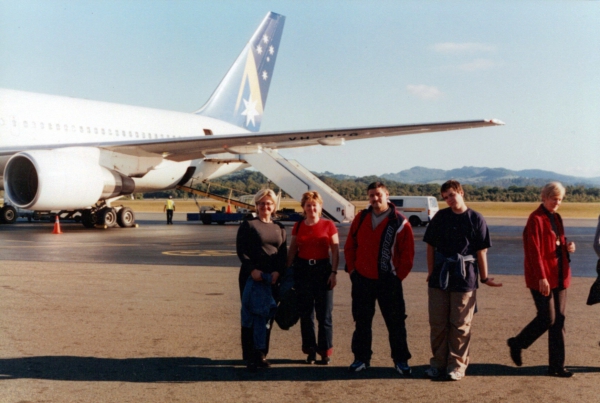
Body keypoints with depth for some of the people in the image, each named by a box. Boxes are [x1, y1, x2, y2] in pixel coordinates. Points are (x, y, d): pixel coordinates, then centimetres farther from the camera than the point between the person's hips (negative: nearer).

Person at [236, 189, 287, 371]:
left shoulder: (279, 228, 13)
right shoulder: (248, 225, 0)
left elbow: (283, 253, 8)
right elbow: (240, 250, -6)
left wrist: (278, 271, -9)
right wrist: (252, 269, -18)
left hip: (272, 278, 4)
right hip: (251, 276, -4)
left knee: (268, 315, 7)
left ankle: (262, 354, 18)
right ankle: (250, 356, 6)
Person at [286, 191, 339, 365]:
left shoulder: (328, 225, -1)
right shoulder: (298, 226, 7)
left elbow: (335, 251, -2)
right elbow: (292, 250, 9)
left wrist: (334, 272, -9)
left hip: (323, 269, -2)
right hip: (302, 269, 3)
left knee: (324, 313, 0)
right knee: (305, 313, 7)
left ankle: (325, 351, 11)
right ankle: (310, 351, 16)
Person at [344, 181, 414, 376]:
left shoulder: (399, 222, -6)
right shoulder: (361, 219, 6)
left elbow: (407, 254, -4)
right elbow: (349, 246, 12)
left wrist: (398, 275, -5)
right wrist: (352, 269, 5)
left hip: (388, 281, -3)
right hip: (362, 279, 3)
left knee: (396, 322, 3)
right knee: (362, 321, 10)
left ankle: (401, 360, 14)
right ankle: (361, 358, 21)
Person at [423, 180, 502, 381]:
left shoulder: (476, 219, 0)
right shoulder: (440, 217, 7)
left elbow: (481, 251, 1)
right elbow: (431, 246, 9)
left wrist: (484, 277, 0)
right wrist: (431, 272, 2)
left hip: (465, 277, -2)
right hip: (440, 276, 2)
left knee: (460, 325, 3)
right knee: (437, 323, 5)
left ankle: (457, 365, 13)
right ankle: (438, 363, 16)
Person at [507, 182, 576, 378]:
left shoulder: (556, 218, 14)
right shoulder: (536, 219, -12)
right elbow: (534, 251, -17)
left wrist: (567, 246, 1)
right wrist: (541, 277, -21)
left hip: (559, 276, 8)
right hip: (542, 278, -8)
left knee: (559, 320, 7)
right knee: (547, 318, -6)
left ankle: (556, 365, 13)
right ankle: (517, 343, 18)